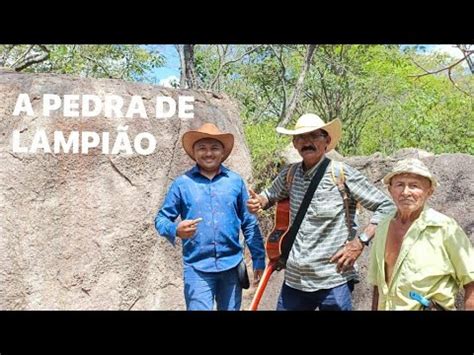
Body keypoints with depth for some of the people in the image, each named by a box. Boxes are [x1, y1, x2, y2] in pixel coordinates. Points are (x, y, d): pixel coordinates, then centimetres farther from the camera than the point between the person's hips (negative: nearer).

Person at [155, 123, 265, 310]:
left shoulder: (236, 181, 3)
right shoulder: (182, 183, -2)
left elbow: (250, 224, 7)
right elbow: (161, 218, 1)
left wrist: (259, 259, 4)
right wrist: (176, 230, -20)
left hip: (231, 265, 2)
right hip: (197, 268, -2)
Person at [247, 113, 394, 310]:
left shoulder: (342, 174, -9)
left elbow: (386, 207, -6)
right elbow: (270, 195, 22)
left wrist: (360, 242, -14)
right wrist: (258, 202, 0)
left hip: (333, 282, -4)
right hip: (294, 280, 4)